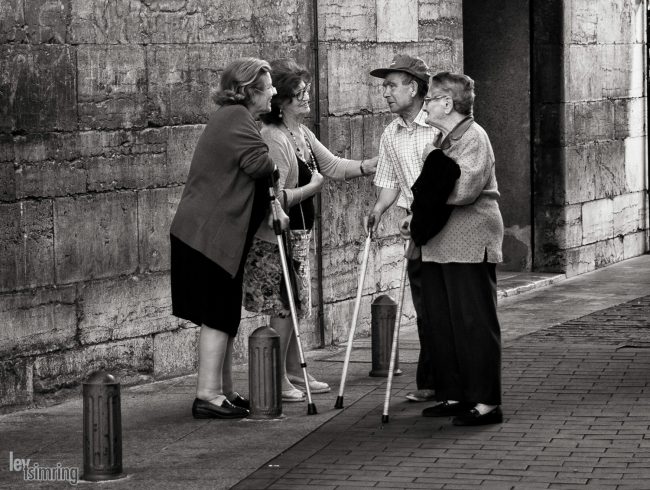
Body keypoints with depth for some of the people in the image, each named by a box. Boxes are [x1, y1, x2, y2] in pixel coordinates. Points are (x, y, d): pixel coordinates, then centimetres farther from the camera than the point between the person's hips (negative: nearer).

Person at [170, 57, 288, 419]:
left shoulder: (230, 117, 21)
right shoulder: (237, 118, -13)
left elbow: (249, 177, 24)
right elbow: (258, 163, -24)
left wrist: (272, 204, 12)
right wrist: (276, 163, -3)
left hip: (209, 232, 10)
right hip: (212, 233, -10)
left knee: (224, 316, 13)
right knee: (218, 315, -7)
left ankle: (224, 392, 18)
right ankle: (208, 396, -6)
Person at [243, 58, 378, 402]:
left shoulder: (302, 135, 9)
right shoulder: (273, 139, -22)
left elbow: (332, 166, 13)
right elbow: (275, 198, -26)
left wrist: (372, 165, 1)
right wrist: (311, 187, -14)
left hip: (297, 234, 10)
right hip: (277, 236, -10)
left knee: (294, 305, 16)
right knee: (284, 307, -4)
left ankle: (294, 374, 25)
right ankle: (277, 381, 4)